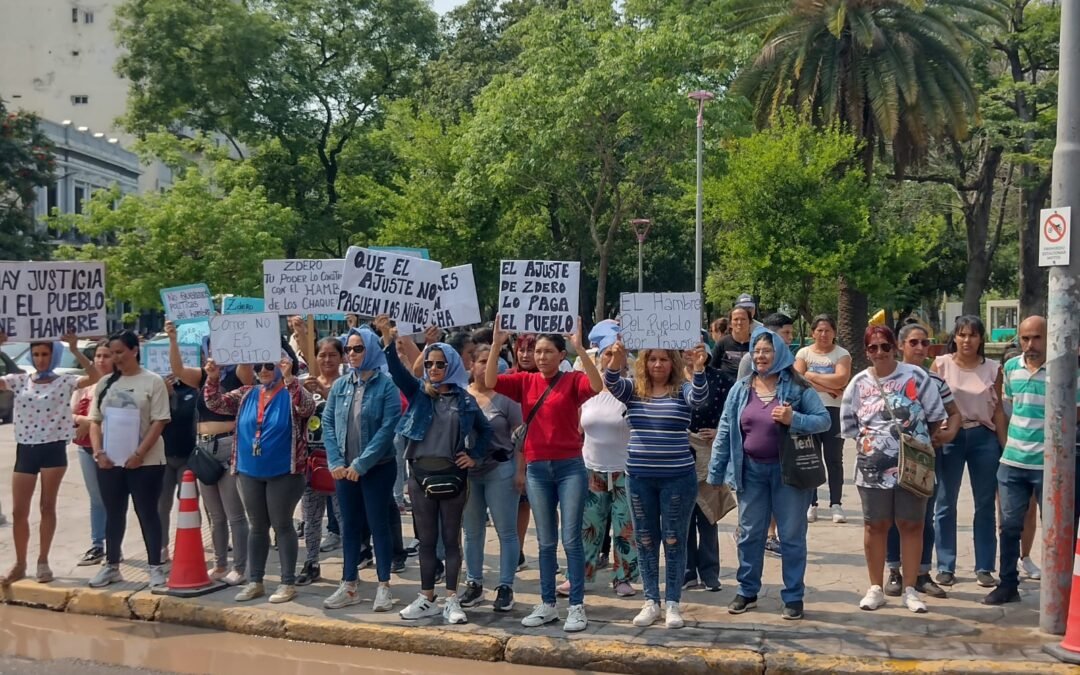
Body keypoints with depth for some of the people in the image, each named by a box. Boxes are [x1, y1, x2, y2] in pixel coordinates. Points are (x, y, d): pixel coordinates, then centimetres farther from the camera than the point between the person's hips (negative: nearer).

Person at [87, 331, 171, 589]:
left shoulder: (153, 381, -5)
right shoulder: (105, 383, 9)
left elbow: (159, 422, -9)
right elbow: (95, 421, 11)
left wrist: (139, 455, -15)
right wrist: (98, 452, -4)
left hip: (145, 462, -4)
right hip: (109, 462, 5)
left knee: (147, 513, 1)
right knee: (114, 514, 12)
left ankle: (156, 567, 8)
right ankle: (111, 566, 23)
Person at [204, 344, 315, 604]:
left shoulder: (292, 393, -8)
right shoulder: (246, 394, 8)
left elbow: (307, 408, -27)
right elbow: (215, 403, 7)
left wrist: (289, 378, -39)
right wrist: (213, 378, -11)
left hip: (283, 472, -5)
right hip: (250, 472, 5)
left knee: (282, 525, 2)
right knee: (257, 526, 13)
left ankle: (288, 583, 10)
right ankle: (254, 581, 22)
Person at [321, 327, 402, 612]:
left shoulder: (386, 385, -9)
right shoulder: (340, 385, 5)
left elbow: (388, 428, -16)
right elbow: (328, 423, 5)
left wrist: (361, 463, -18)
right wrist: (335, 462, -7)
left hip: (378, 468, -4)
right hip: (344, 468, 5)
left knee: (378, 524, 3)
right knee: (350, 525, 11)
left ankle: (384, 586, 12)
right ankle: (348, 586, 19)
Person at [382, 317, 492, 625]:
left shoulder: (464, 399, 2)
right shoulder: (418, 392, 4)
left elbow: (485, 430, 13)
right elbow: (397, 370, -12)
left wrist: (475, 456, 0)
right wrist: (388, 339, -26)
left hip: (452, 475, -1)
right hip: (421, 475, 1)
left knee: (451, 539, 5)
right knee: (426, 540, 9)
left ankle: (452, 600, 12)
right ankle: (426, 598, 18)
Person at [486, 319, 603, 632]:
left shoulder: (572, 381, -3)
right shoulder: (525, 382, 6)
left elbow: (597, 386, -23)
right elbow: (490, 382, -6)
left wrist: (580, 348, -29)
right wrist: (496, 345, -16)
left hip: (570, 467, -3)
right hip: (537, 469, 3)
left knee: (571, 540, 0)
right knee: (546, 542, 11)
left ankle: (577, 607, 7)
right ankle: (547, 605, 19)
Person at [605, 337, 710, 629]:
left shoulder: (683, 390, -2)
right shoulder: (633, 389, 3)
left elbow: (700, 397, -23)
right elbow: (612, 384, -16)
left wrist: (699, 369, -42)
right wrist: (615, 362, -38)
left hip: (678, 477, -2)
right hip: (639, 477, 3)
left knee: (674, 540, 5)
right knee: (645, 540, 10)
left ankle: (673, 603, 16)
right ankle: (651, 601, 21)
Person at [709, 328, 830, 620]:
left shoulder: (798, 387, -5)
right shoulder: (741, 389, 3)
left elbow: (824, 420, -6)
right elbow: (725, 431, 5)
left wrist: (793, 419, -24)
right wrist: (715, 473, 5)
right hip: (751, 470, 3)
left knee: (792, 536, 5)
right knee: (749, 534, 12)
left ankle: (793, 597, 17)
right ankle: (747, 591, 26)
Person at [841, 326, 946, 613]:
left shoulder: (916, 376, -2)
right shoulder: (859, 383, 4)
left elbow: (936, 416, 4)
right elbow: (848, 425, 10)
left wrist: (920, 441, 2)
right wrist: (871, 439, 2)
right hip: (873, 468, 1)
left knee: (911, 525, 4)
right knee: (875, 525, 7)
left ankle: (910, 589, 13)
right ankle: (876, 588, 17)